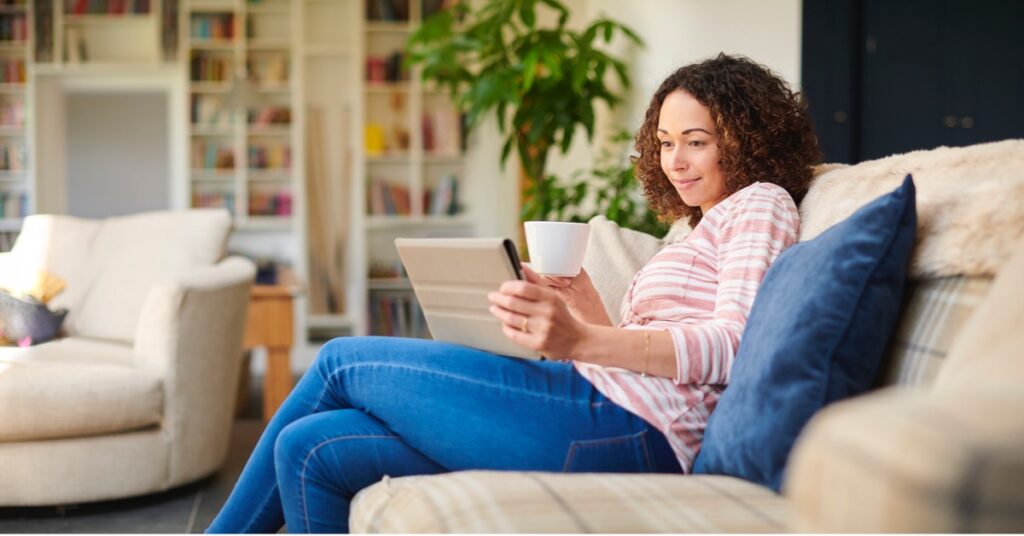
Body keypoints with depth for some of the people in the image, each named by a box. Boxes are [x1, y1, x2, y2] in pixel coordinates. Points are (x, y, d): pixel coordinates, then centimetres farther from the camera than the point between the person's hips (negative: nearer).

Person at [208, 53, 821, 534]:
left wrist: (582, 341, -29)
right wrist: (582, 302, 7)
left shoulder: (760, 203, 3)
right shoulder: (704, 231, 30)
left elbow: (735, 343, -17)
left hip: (629, 429, -9)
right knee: (310, 448, 2)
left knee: (341, 361, 1)